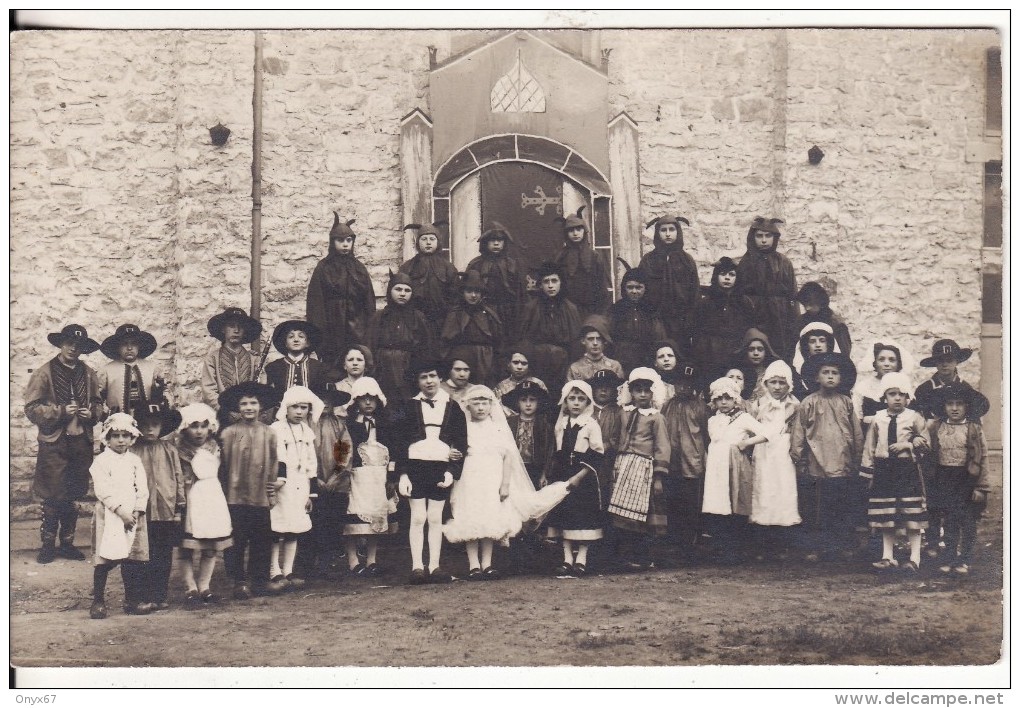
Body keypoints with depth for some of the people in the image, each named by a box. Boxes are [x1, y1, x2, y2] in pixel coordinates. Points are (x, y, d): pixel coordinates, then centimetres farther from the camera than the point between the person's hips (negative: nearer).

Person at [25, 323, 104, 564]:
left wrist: (92, 412, -3)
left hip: (81, 442, 4)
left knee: (73, 496, 11)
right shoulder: (44, 373, -4)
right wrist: (61, 411, -17)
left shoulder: (88, 373, 8)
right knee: (53, 497, -2)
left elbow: (98, 404, 18)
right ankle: (48, 544, 13)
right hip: (54, 442, -4)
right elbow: (32, 408, -6)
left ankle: (67, 543, 23)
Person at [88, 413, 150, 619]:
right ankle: (98, 601, 7)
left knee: (132, 559, 5)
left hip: (133, 515, 4)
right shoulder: (101, 460, -2)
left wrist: (137, 511, -7)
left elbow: (142, 488, 6)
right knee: (104, 560, -3)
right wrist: (120, 510, -19)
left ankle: (133, 600, 12)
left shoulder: (135, 460, 11)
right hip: (109, 515, -4)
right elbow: (103, 490, -11)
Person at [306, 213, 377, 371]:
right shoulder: (323, 269, 2)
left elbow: (369, 301, 11)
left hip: (357, 330, 3)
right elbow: (315, 303, -2)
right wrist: (318, 333, -9)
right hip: (332, 331, -2)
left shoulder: (359, 268, 11)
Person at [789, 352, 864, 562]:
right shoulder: (809, 403, -1)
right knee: (815, 509, 1)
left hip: (843, 465, 3)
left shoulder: (846, 403, 7)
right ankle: (813, 548, 9)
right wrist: (798, 458, -2)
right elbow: (798, 433, 0)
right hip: (817, 465, -2)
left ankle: (844, 545, 19)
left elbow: (857, 434, 12)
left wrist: (857, 458, 10)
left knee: (845, 509, 8)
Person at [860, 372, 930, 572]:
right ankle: (888, 556, 16)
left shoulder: (914, 418, 0)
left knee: (912, 517, -1)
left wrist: (908, 444, -14)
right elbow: (870, 447, 8)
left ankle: (915, 558, 7)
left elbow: (926, 442, 2)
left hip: (907, 469, -2)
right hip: (884, 470, 2)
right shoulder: (877, 419, 5)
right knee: (885, 516, 7)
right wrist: (868, 472, 5)